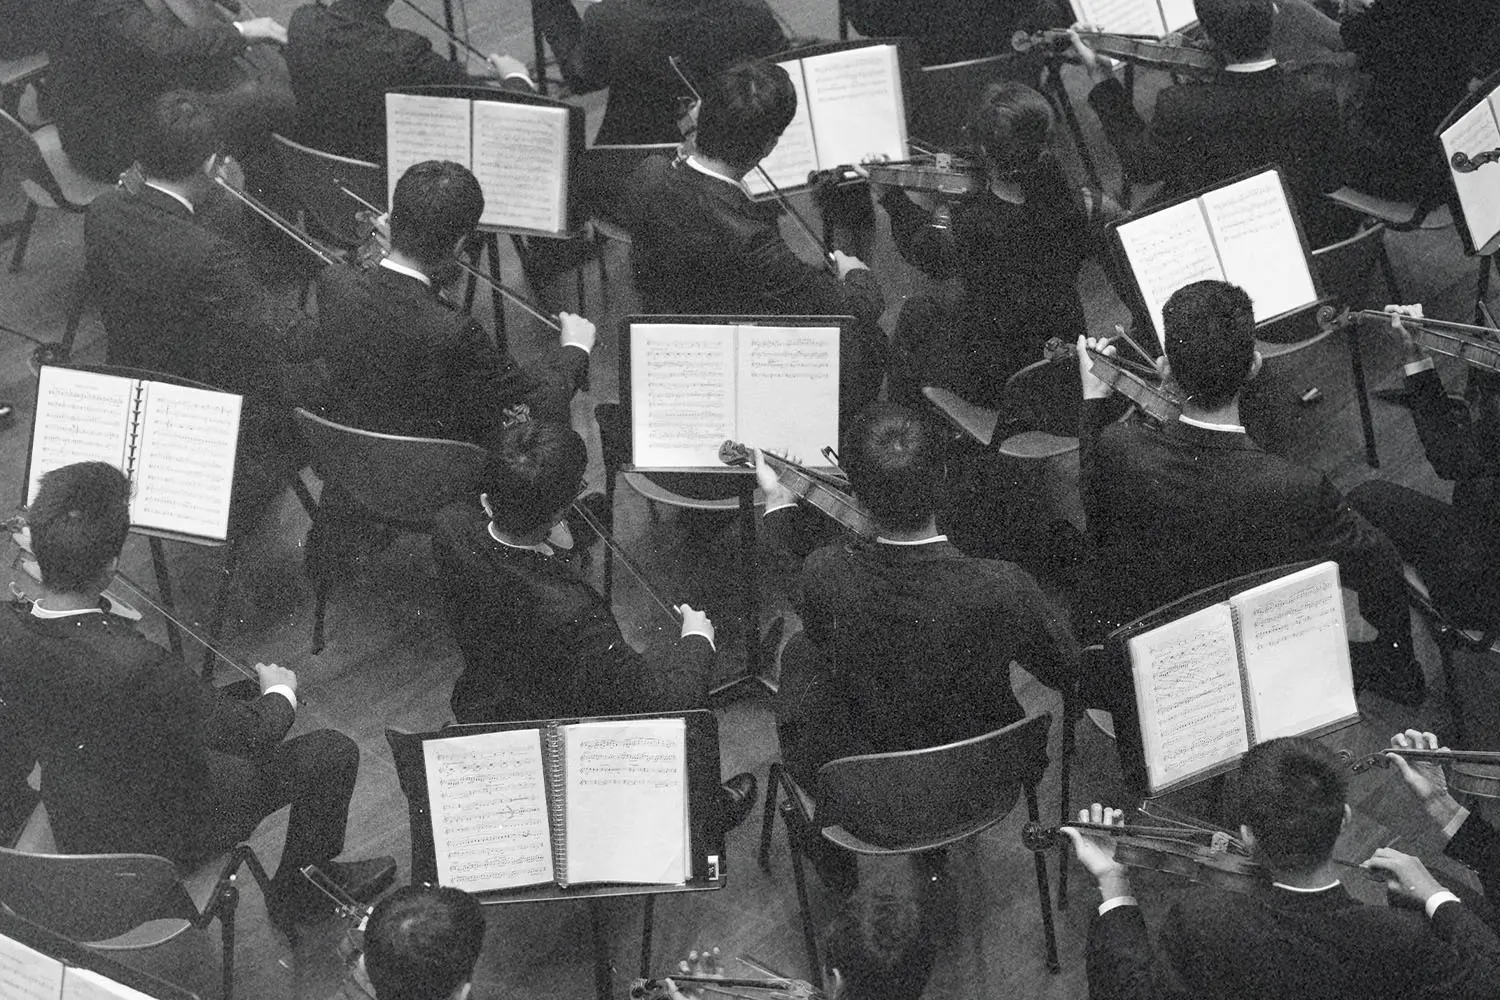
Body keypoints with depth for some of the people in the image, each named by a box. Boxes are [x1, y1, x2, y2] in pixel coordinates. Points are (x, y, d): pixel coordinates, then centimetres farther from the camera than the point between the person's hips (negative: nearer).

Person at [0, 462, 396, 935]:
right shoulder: (137, 666, -41)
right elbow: (250, 733, -24)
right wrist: (280, 693, -1)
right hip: (161, 835, -7)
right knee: (333, 752, 5)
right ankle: (300, 891, 30)